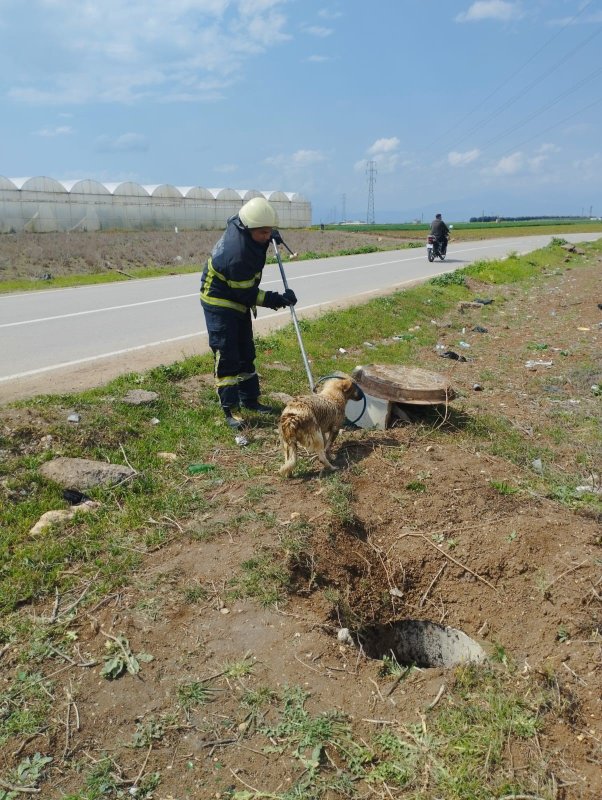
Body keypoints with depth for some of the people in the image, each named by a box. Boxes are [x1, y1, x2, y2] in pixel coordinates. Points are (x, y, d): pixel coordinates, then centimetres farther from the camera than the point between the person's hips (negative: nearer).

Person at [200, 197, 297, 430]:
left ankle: (249, 398, 25)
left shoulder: (240, 224, -9)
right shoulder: (238, 254, -35)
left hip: (239, 303, 10)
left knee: (246, 352, 14)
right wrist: (278, 300, -21)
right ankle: (230, 409, -3)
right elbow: (246, 294, -26)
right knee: (227, 357, -9)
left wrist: (272, 234, 7)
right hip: (219, 303, -10)